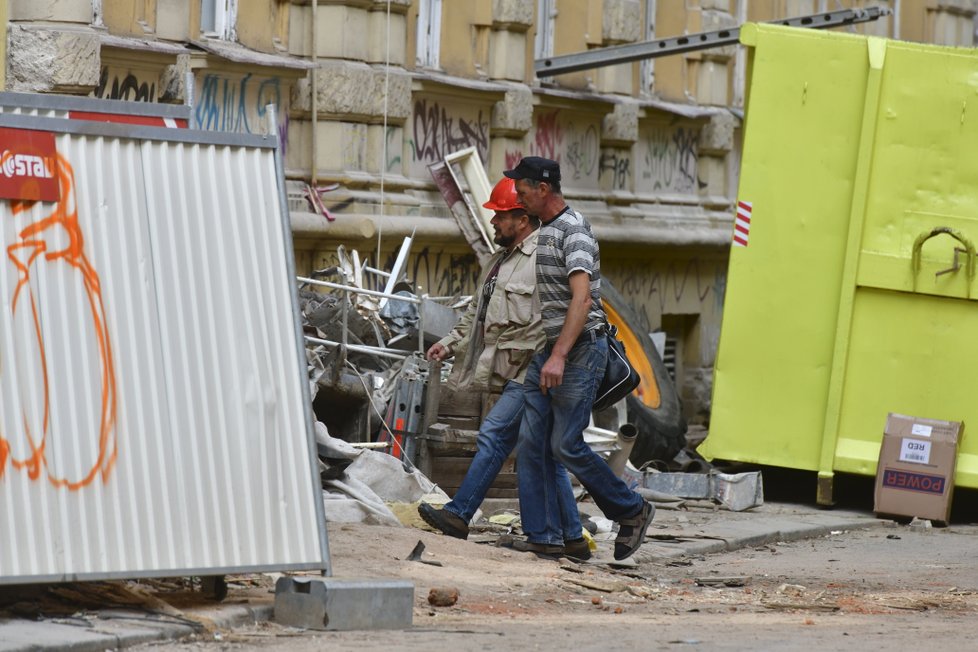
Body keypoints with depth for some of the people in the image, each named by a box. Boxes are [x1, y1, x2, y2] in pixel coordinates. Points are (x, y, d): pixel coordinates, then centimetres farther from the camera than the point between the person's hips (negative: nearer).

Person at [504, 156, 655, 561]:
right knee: (531, 443, 1)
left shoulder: (574, 231, -16)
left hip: (580, 350, -9)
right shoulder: (544, 231, 16)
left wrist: (559, 356, -34)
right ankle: (542, 536, 2)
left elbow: (582, 298, -27)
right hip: (550, 350, 9)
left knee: (566, 445, -9)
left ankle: (632, 511, 8)